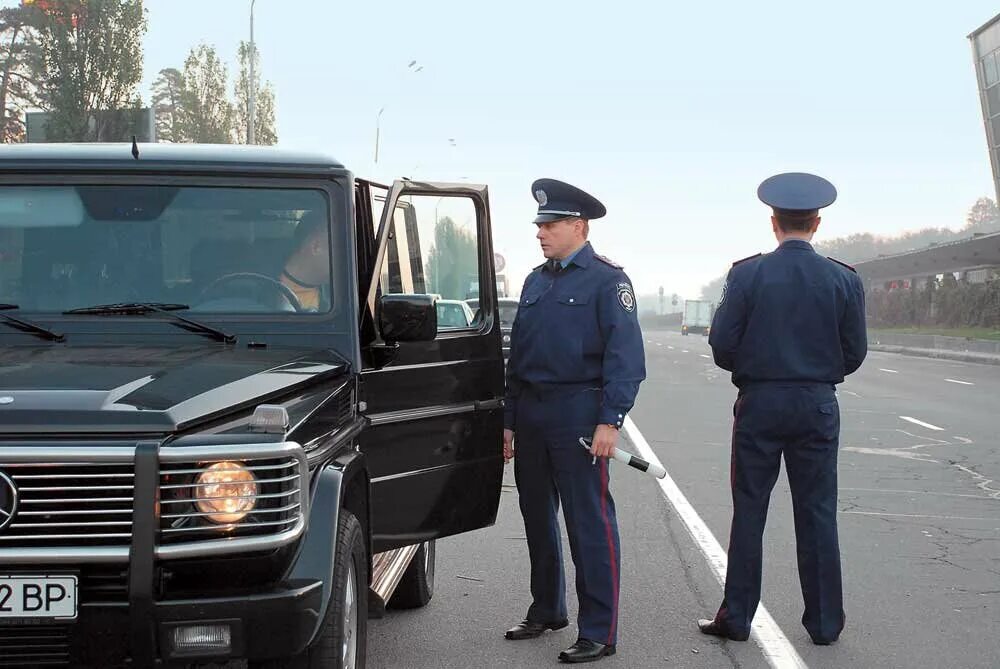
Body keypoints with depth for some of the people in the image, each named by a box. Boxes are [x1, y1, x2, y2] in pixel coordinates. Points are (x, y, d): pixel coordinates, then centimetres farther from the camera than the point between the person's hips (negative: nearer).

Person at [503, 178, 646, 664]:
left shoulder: (606, 280, -5)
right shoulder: (536, 281, 15)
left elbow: (625, 356, -12)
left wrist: (609, 421, -19)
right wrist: (510, 419, 15)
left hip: (577, 416, -7)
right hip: (530, 415, 7)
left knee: (590, 523, -5)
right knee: (537, 518, 15)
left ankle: (599, 633, 1)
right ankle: (546, 611, 30)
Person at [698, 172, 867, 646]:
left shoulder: (746, 275, -8)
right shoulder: (844, 280, -3)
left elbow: (722, 345, -8)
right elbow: (854, 353, 1)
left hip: (758, 404, -1)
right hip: (818, 407, 1)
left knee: (748, 512, 6)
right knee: (817, 514, 8)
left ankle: (736, 618, 12)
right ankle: (824, 623, 14)